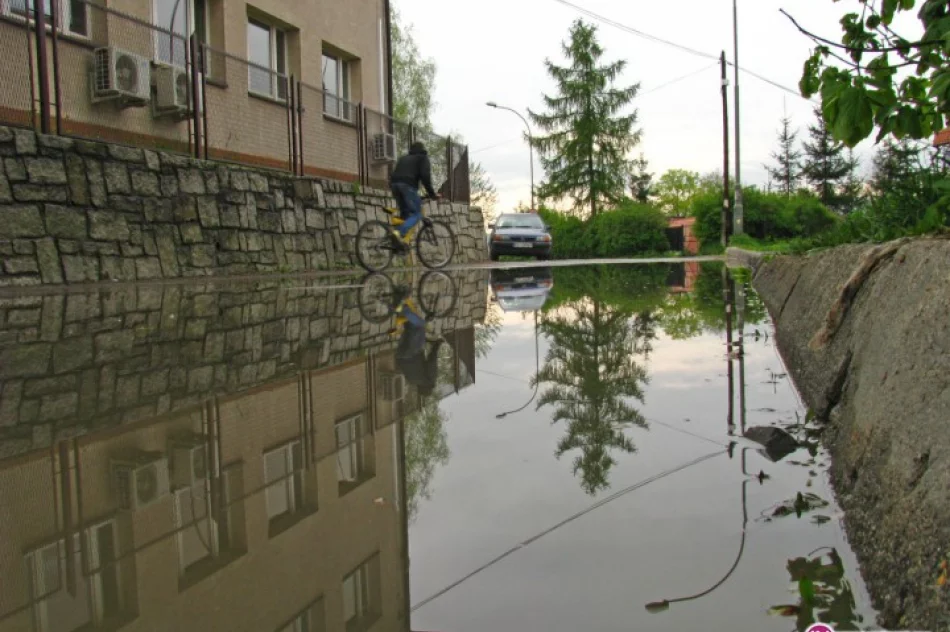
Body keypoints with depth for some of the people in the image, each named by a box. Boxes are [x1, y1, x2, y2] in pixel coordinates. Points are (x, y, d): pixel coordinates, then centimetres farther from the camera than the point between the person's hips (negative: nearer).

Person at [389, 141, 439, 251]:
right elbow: (425, 176, 0)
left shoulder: (403, 159, 34)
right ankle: (399, 233, -31)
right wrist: (432, 194, 2)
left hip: (394, 184, 6)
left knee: (404, 213, 16)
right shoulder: (423, 158, 15)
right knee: (416, 214, -6)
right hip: (408, 185, -6)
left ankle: (399, 238, -3)